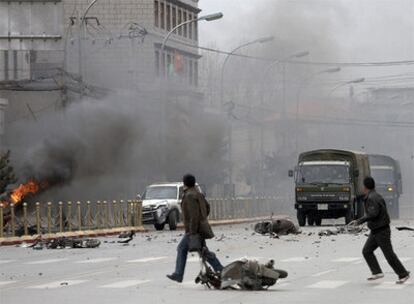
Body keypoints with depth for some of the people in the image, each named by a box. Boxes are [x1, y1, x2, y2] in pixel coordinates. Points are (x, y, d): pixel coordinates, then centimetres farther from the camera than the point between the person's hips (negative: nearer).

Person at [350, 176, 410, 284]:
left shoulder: (372, 198, -21)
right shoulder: (376, 196, 11)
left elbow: (373, 214, -31)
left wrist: (359, 221, -21)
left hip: (381, 231, -10)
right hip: (375, 231, 10)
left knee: (389, 254, -5)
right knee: (367, 251, 5)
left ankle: (403, 274, 4)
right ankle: (377, 272, 2)